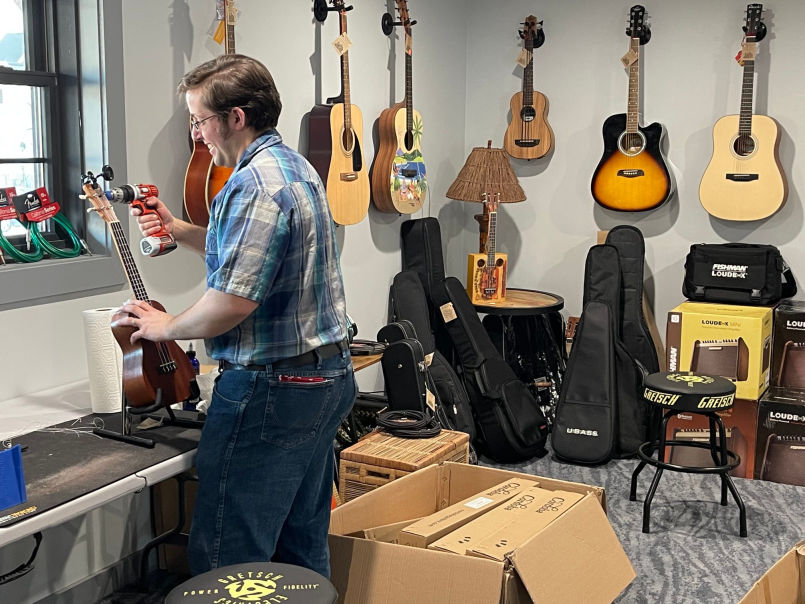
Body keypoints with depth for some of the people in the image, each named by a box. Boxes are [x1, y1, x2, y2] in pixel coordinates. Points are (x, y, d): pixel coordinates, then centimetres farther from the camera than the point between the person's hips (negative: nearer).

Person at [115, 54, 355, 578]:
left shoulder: (256, 184, -19)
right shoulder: (296, 166, 14)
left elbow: (234, 300, -24)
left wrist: (166, 327, -6)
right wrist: (180, 230, 15)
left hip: (271, 390, -10)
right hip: (327, 377, 11)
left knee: (227, 560, -1)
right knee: (304, 546, 19)